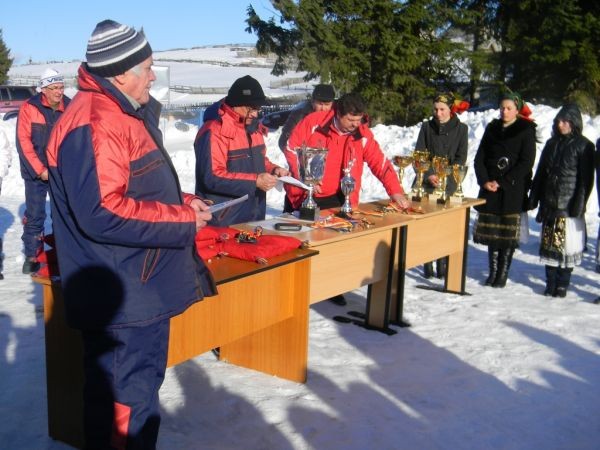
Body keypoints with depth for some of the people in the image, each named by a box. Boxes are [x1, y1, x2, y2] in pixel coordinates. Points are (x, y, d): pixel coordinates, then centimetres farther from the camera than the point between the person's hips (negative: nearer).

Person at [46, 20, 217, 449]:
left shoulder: (125, 114, 13)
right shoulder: (94, 124, -22)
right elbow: (103, 214, -29)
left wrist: (184, 202, 6)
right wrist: (184, 219, -20)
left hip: (142, 292, 11)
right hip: (119, 301, -11)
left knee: (141, 392, 24)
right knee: (124, 410, 3)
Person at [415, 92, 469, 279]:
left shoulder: (461, 129, 7)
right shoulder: (427, 126, 10)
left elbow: (461, 158, 3)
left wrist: (444, 176, -9)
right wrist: (429, 174, -8)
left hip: (449, 184, -1)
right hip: (428, 182, 1)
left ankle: (442, 264, 0)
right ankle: (427, 264, 0)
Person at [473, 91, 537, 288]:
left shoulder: (526, 130, 2)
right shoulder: (492, 128, 14)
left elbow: (526, 162, -6)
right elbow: (480, 158, 11)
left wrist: (501, 182, -11)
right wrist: (484, 181, -5)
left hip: (513, 189, -3)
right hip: (489, 188, 4)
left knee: (508, 233, -3)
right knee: (491, 232, 3)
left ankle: (503, 273, 4)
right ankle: (493, 271, 12)